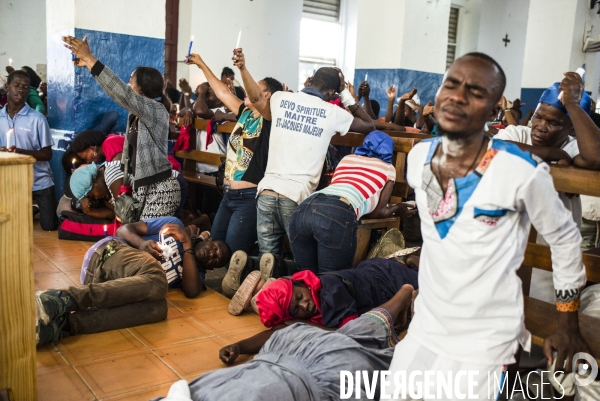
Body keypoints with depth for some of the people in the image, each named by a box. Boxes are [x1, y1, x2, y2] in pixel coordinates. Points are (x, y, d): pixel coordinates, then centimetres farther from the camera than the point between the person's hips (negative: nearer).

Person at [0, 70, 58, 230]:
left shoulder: (37, 118, -11)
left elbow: (47, 154, -9)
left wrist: (20, 152, -25)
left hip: (39, 181, -2)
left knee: (49, 226, 2)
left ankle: (37, 208, 35)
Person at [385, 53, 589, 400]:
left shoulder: (522, 171, -21)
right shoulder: (418, 156, -4)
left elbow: (565, 237, -5)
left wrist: (568, 325, 2)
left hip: (485, 342, -5)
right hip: (423, 328, 5)